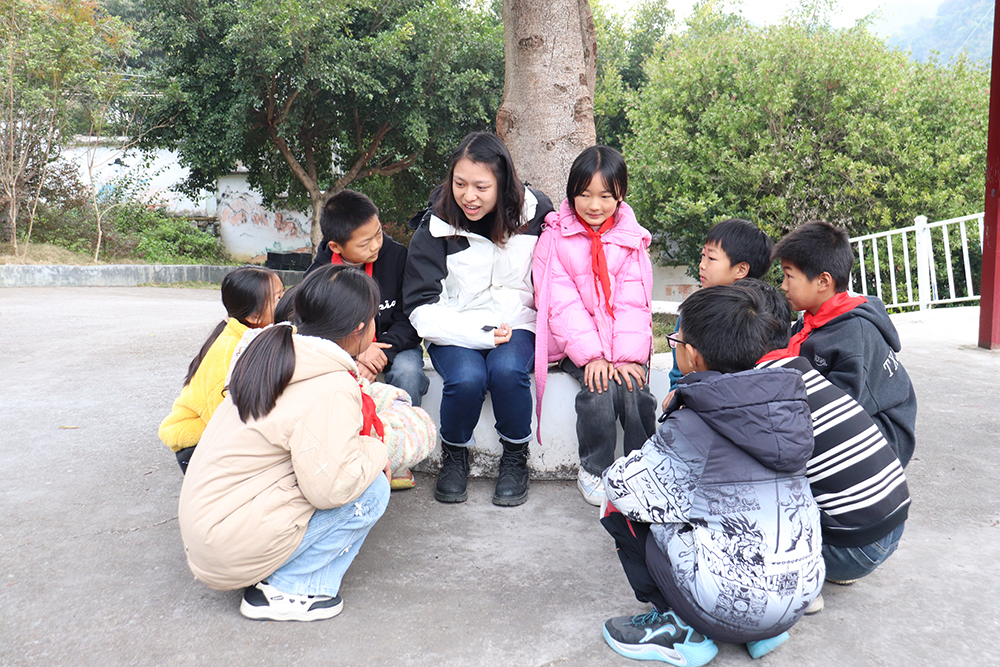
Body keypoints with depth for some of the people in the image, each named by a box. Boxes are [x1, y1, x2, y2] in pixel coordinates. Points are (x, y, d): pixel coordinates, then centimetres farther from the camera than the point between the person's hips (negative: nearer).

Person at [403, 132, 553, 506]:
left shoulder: (534, 213, -4)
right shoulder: (435, 226, -7)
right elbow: (422, 308, -9)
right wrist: (480, 333, -21)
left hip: (516, 325, 1)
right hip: (455, 331, 0)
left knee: (507, 370, -32)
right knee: (466, 378, -31)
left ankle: (515, 458, -5)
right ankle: (454, 456, 0)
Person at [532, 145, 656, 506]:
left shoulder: (631, 239, 6)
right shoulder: (555, 237, 0)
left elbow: (633, 303, -1)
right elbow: (563, 303, -8)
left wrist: (628, 355, -15)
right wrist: (591, 354, -19)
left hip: (623, 342, 2)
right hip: (576, 343, -2)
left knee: (634, 388, -22)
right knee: (600, 388, -25)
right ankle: (592, 471, -4)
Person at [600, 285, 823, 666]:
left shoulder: (691, 427, -16)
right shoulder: (784, 406, 2)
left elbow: (622, 487, -7)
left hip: (733, 608, -7)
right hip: (801, 596, 7)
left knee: (620, 509, 5)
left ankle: (679, 628, 6)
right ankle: (764, 630, 19)